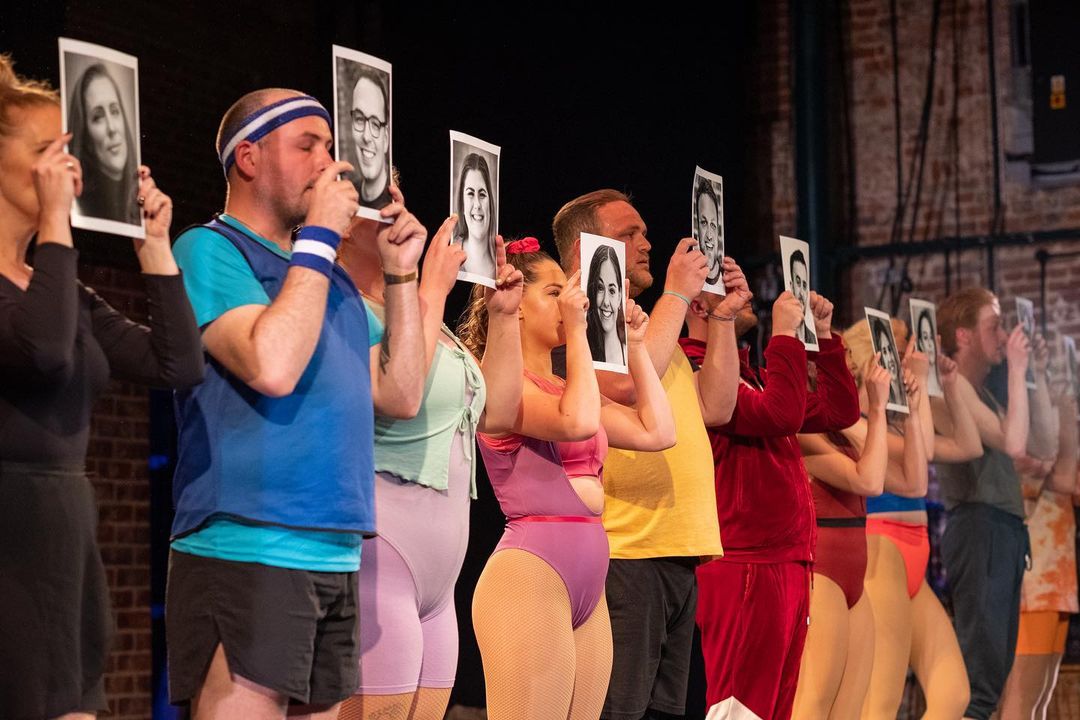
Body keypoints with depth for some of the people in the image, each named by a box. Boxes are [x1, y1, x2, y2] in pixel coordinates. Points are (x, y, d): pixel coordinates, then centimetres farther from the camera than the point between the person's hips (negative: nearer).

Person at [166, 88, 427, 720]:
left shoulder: (330, 275, 19)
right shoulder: (208, 251, -5)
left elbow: (401, 396, 15)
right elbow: (273, 367, -21)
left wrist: (401, 275, 8)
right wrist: (319, 236, -12)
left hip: (335, 558, 8)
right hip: (246, 553, -8)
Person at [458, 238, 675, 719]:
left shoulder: (564, 389, 19)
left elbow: (657, 431, 18)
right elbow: (578, 423, -23)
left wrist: (635, 345, 18)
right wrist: (576, 332, -11)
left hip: (588, 586, 9)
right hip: (528, 575, -9)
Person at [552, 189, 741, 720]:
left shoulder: (647, 324, 23)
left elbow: (715, 408, 20)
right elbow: (626, 382, -23)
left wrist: (722, 318, 11)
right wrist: (677, 294, -11)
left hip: (676, 557, 9)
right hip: (620, 556, -9)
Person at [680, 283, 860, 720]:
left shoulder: (749, 374, 20)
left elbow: (838, 411, 20)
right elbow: (781, 414, -22)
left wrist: (823, 335, 14)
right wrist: (785, 334, -12)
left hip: (789, 564, 10)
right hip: (744, 568, -10)